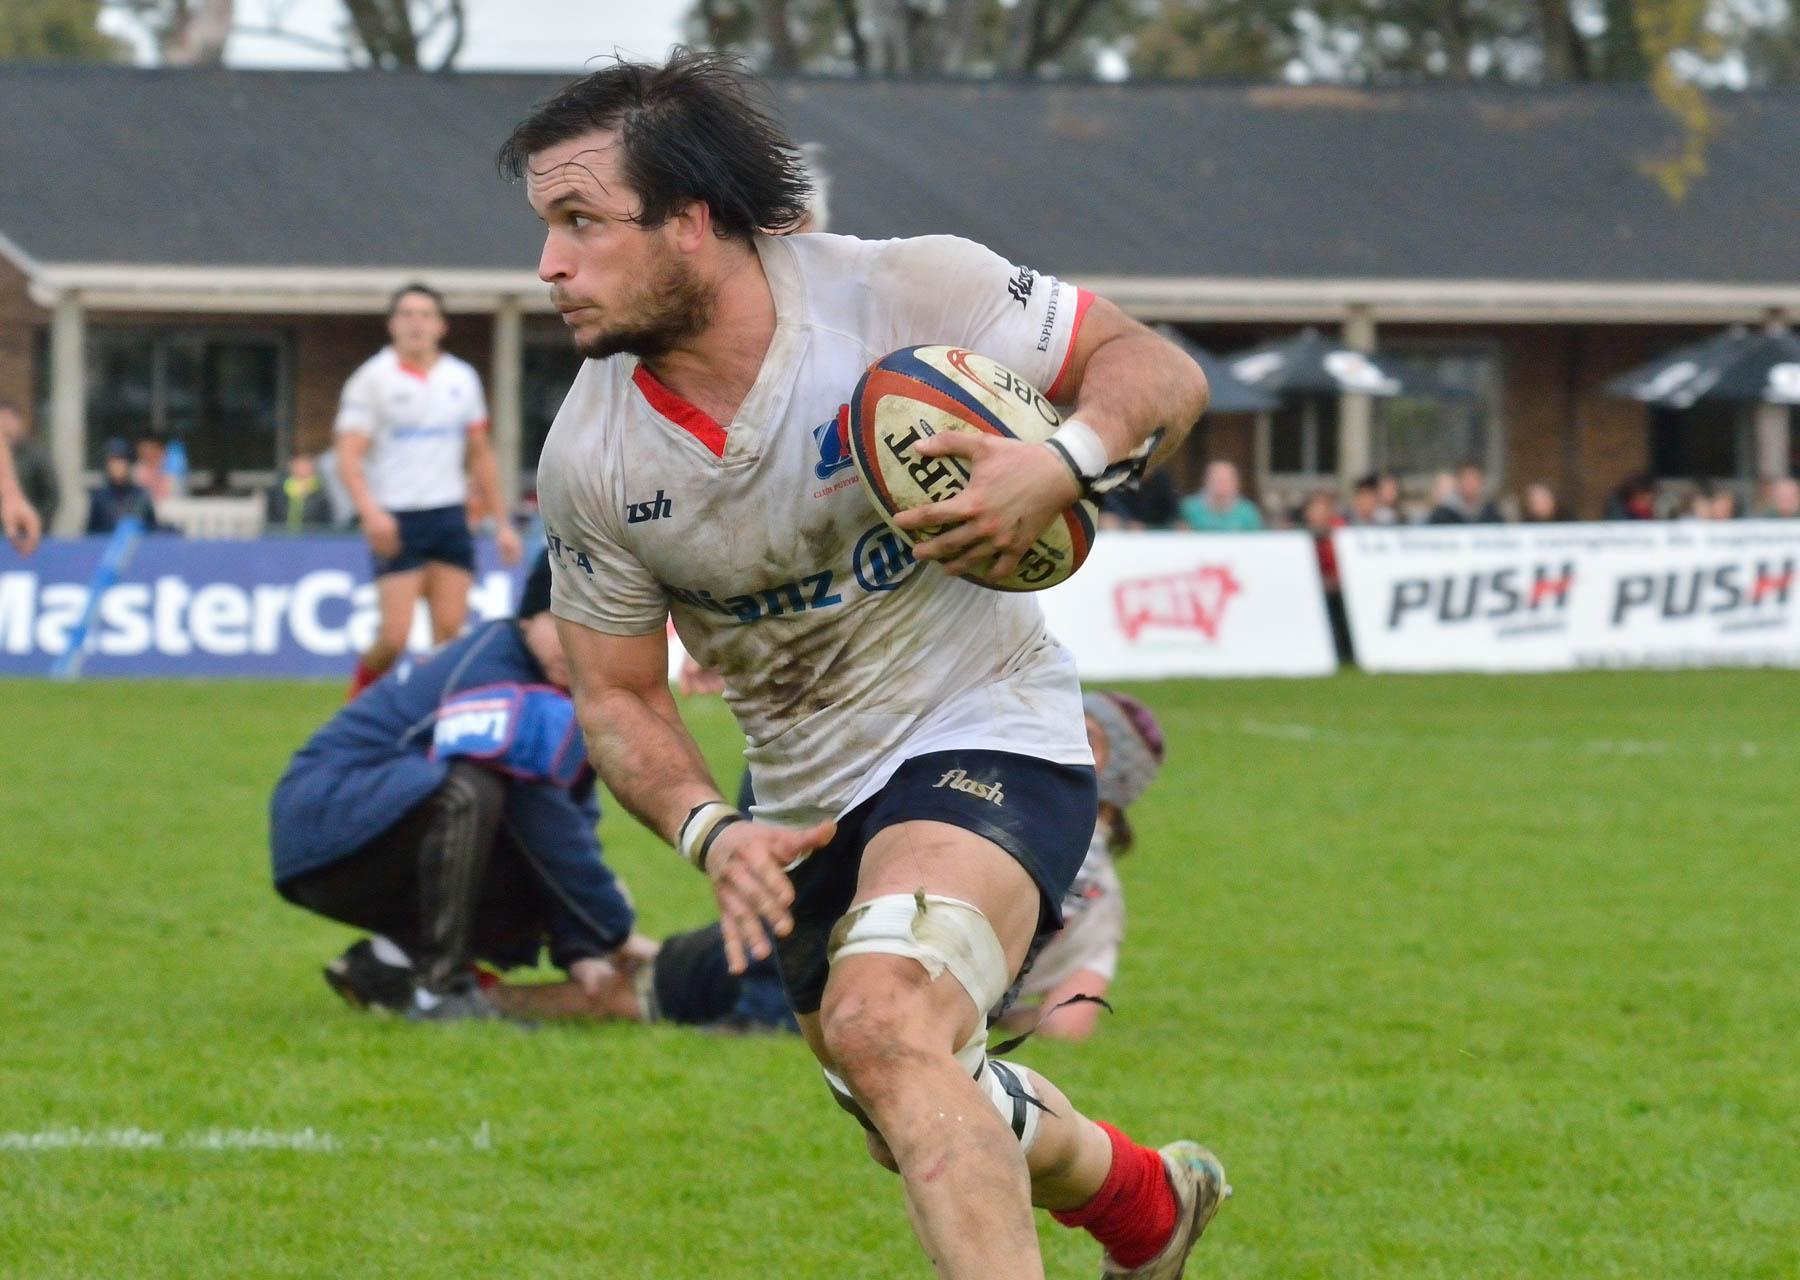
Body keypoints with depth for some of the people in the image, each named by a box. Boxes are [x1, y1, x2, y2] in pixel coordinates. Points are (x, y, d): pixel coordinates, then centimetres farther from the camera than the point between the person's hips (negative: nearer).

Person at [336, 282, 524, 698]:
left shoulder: (462, 379, 11)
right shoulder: (372, 379, -3)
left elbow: (481, 456, 19)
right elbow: (349, 456, -10)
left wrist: (502, 522, 15)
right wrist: (370, 511, -27)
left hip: (449, 518, 4)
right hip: (395, 520, -4)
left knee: (450, 628, -4)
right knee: (396, 635, -10)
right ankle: (364, 685, 19)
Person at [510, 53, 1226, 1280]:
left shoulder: (904, 290, -20)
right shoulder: (588, 462, -10)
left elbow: (1159, 367, -11)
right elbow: (617, 694, 1)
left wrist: (1063, 465, -32)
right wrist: (710, 832, -18)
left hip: (985, 731, -6)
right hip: (805, 798, 6)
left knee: (883, 1024, -32)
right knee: (936, 1130, 21)